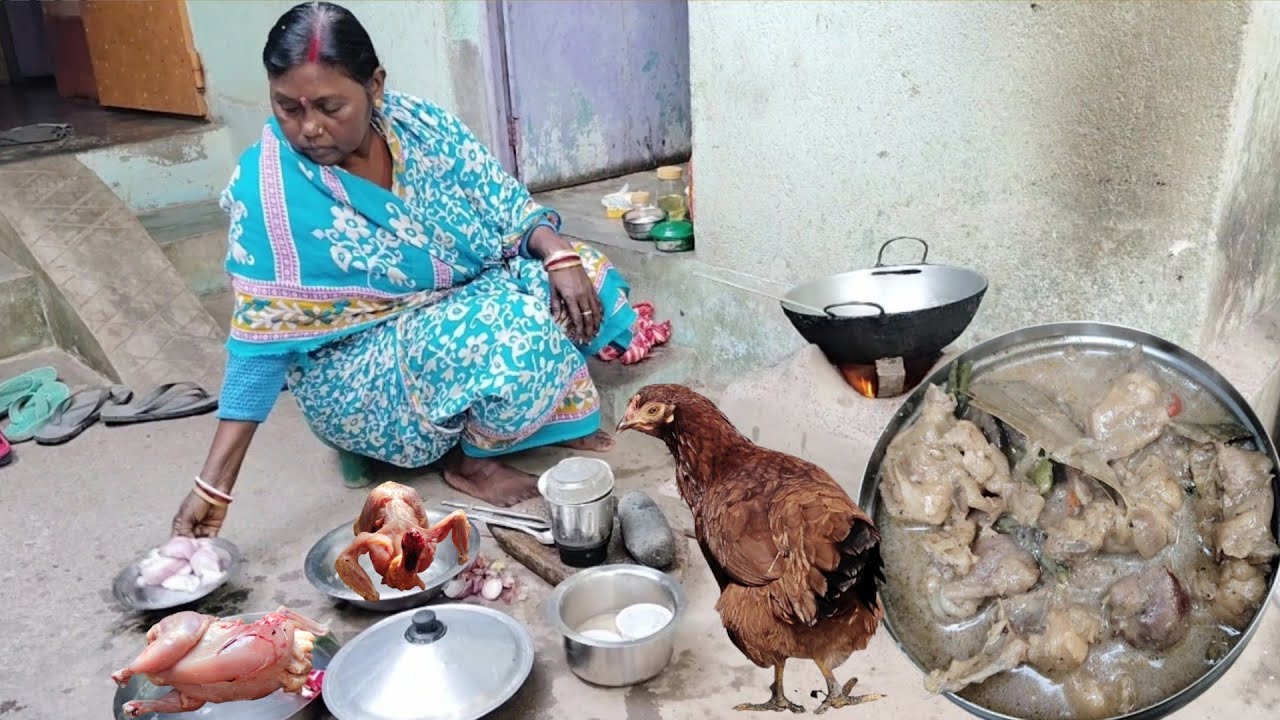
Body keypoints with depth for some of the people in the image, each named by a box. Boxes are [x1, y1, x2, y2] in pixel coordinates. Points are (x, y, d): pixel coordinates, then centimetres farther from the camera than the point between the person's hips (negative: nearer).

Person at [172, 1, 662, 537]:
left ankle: (552, 414, 8)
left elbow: (507, 206, -2)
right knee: (515, 330, -31)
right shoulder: (267, 191, -21)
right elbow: (264, 337, -21)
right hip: (360, 376, -6)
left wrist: (559, 255, -24)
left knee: (575, 285, -11)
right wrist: (215, 483, -26)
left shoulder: (421, 125, -9)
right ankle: (470, 458, -5)